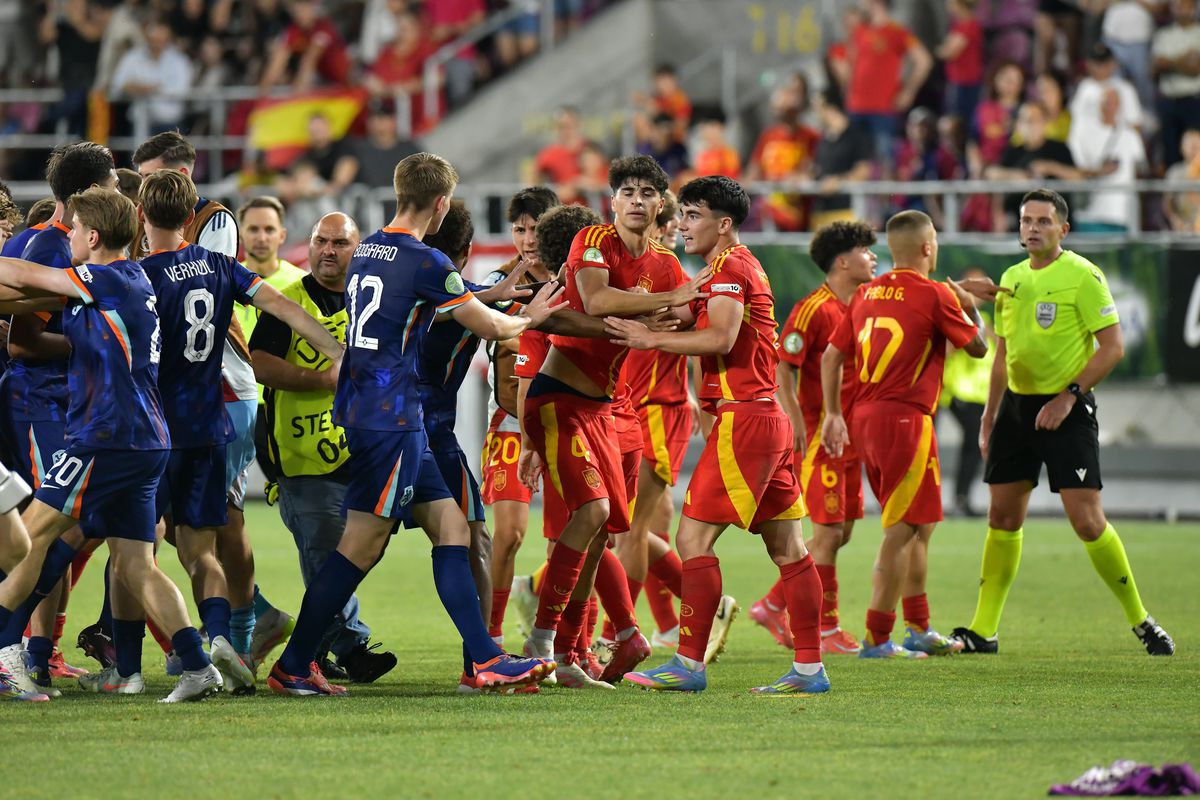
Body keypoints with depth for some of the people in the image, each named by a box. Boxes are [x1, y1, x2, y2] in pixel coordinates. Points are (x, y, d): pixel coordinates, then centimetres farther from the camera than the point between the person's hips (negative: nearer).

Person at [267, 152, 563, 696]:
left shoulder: (366, 252, 14)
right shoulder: (424, 262, -12)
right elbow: (488, 326, -2)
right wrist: (528, 319, 19)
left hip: (361, 408, 9)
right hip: (391, 418, -9)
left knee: (449, 525, 7)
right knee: (363, 543, -6)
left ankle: (485, 658, 3)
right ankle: (292, 666, -5)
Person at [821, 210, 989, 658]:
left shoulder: (867, 294, 12)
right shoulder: (935, 295, -9)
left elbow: (832, 355, 13)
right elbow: (978, 347, 2)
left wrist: (834, 414, 17)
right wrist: (969, 307, 19)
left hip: (864, 418, 8)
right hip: (905, 418, -8)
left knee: (919, 525, 18)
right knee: (903, 530, -4)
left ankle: (919, 629, 22)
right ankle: (877, 639, -7)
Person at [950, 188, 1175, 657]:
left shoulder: (1082, 276, -9)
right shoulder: (1011, 279, 11)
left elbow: (1112, 346, -12)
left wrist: (1068, 395, -17)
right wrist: (989, 419, 18)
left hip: (1067, 410, -6)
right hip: (1017, 406, 6)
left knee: (1087, 521, -11)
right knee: (1003, 517, 5)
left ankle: (1141, 621, 4)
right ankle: (983, 631, 11)